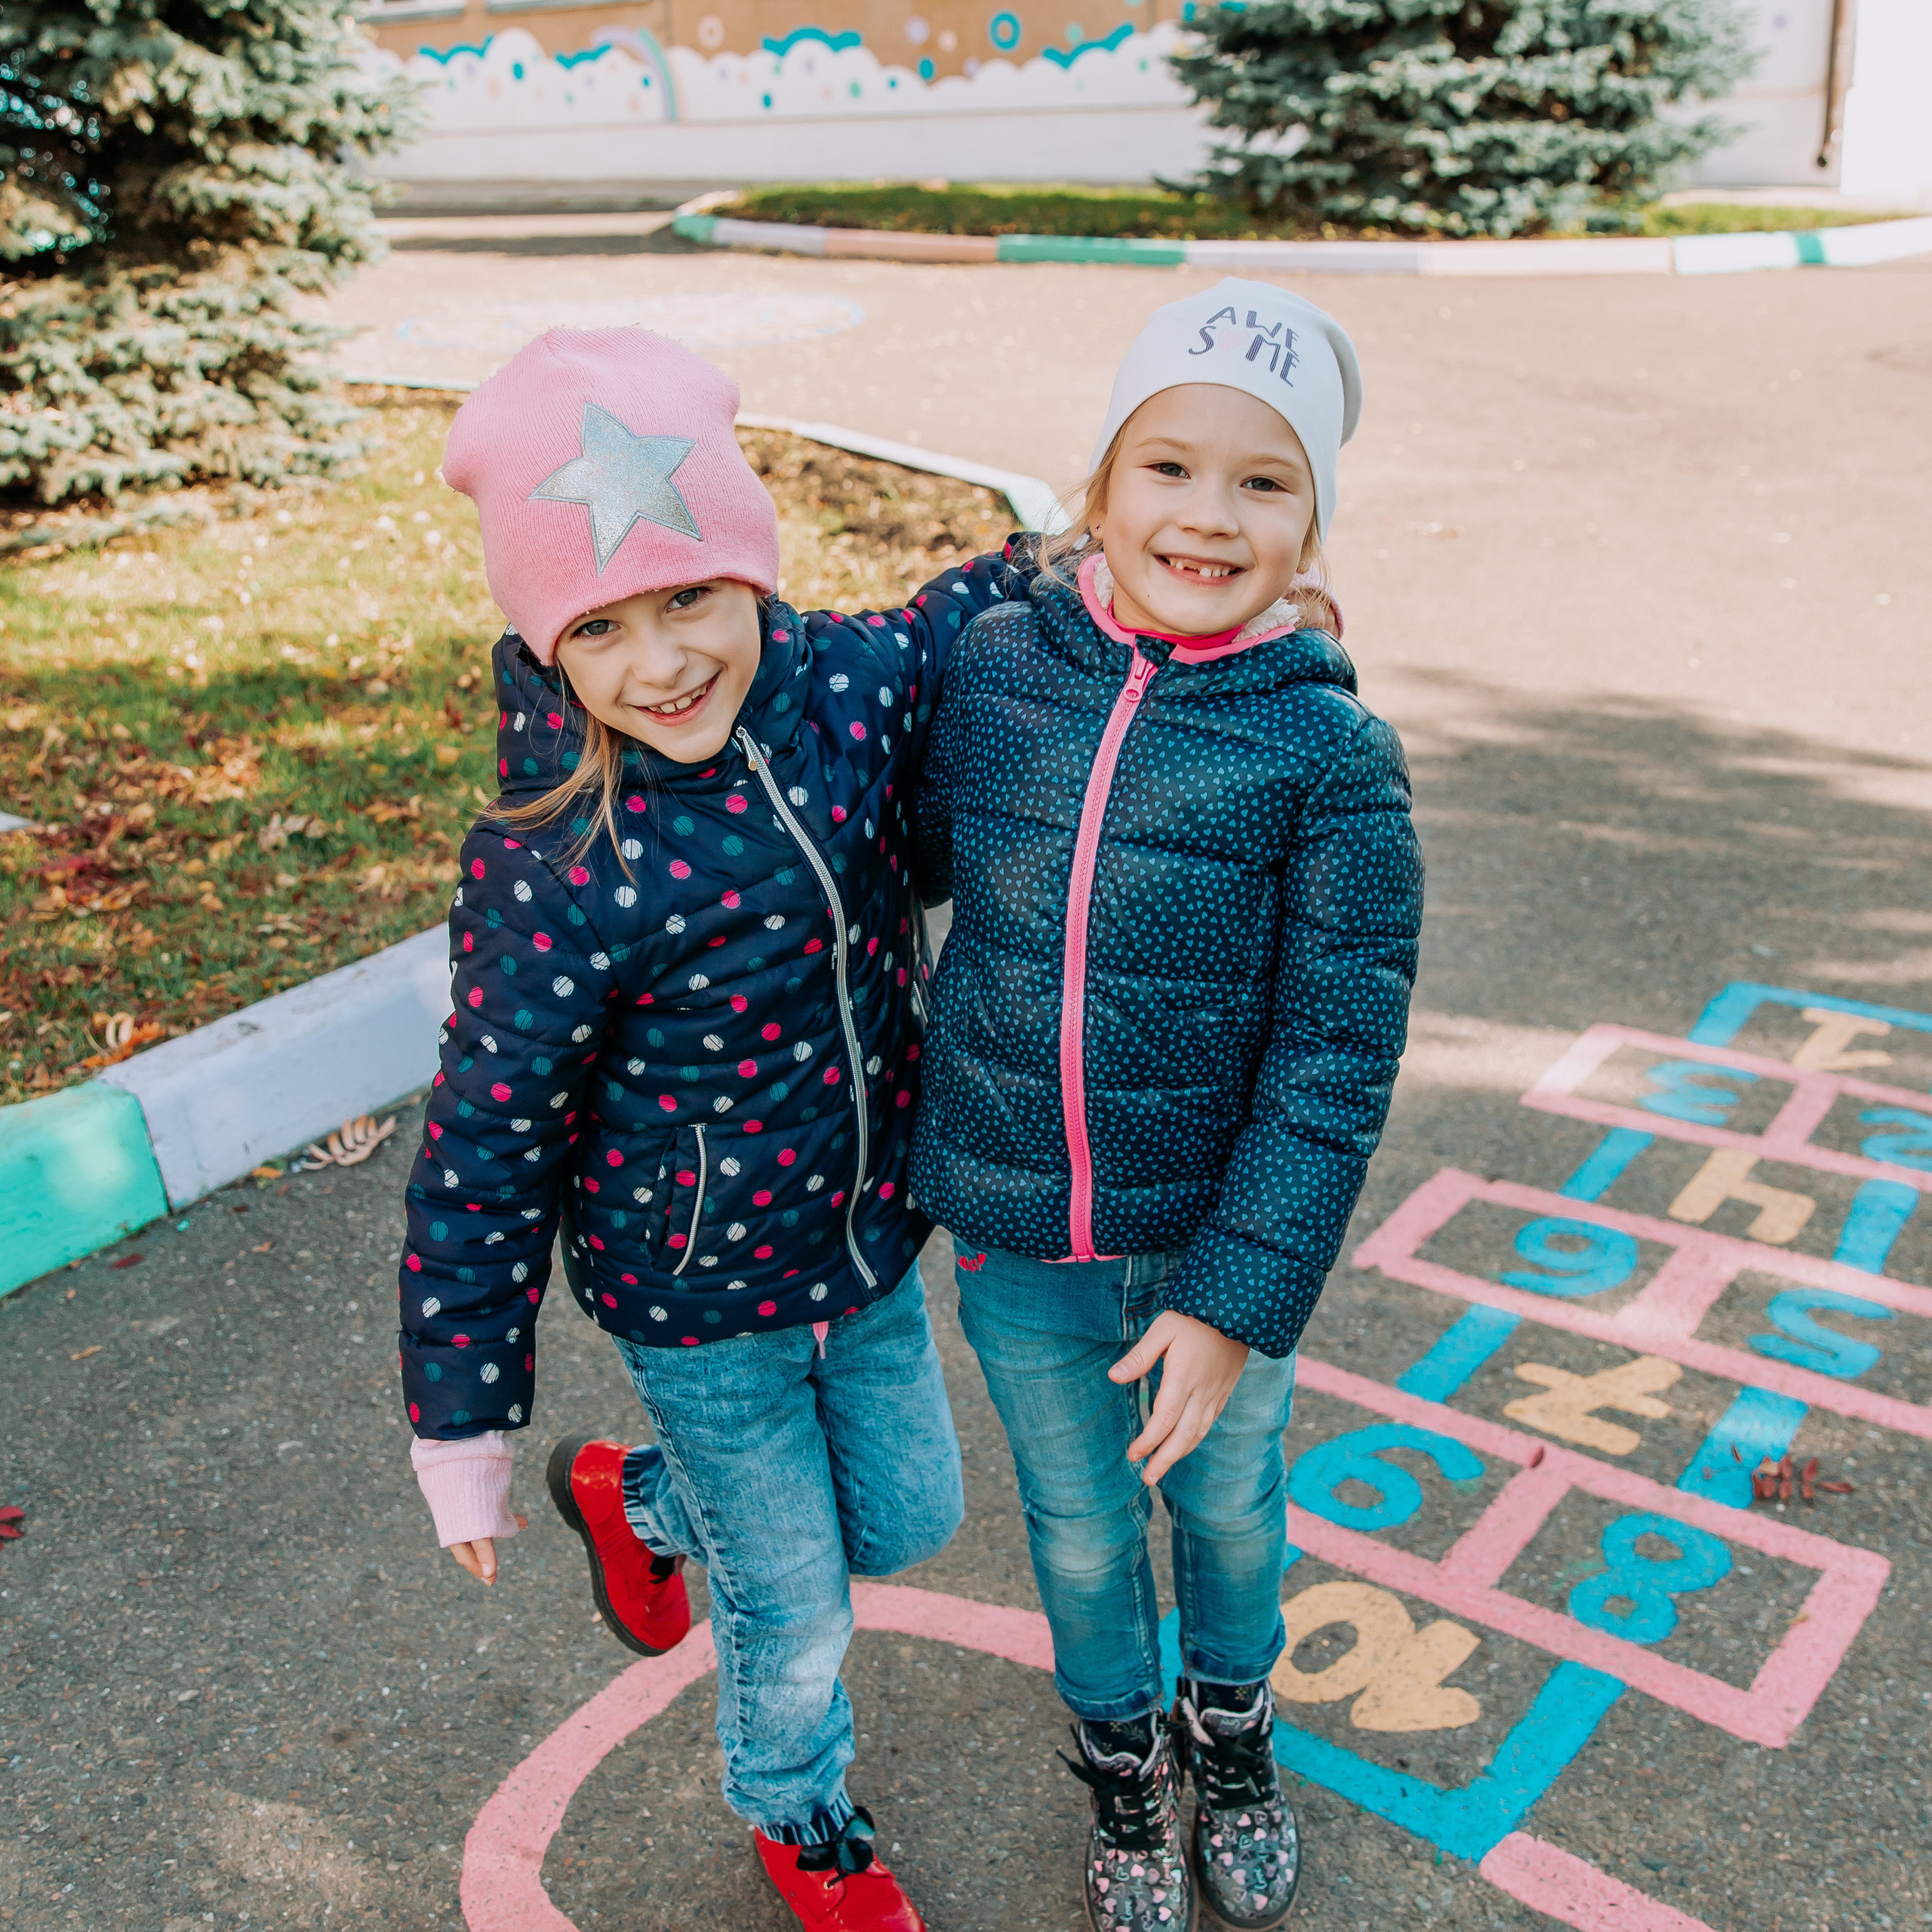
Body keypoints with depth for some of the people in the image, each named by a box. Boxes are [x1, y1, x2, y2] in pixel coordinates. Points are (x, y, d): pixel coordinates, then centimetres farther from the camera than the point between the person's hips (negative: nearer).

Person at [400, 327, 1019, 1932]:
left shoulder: (849, 689, -17)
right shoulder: (557, 872, -29)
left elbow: (973, 614, 6)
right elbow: (486, 1156, -19)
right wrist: (463, 1423, -11)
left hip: (872, 1235, 5)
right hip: (702, 1301, -5)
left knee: (910, 1520, 24)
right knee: (792, 1605, 16)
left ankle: (639, 1499, 50)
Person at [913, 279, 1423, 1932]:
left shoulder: (1329, 755, -16)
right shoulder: (990, 671, -9)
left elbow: (1335, 1061, -15)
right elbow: (904, 862, 10)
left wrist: (1237, 1296, -17)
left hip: (1222, 1237, -1)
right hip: (1018, 1238, 2)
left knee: (1228, 1498, 25)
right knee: (1080, 1525, 22)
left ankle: (1232, 1719, 57)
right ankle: (1121, 1753, 53)